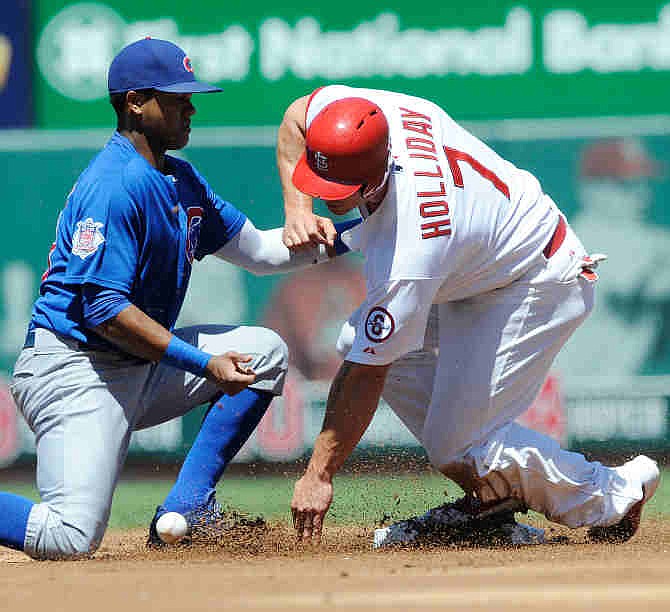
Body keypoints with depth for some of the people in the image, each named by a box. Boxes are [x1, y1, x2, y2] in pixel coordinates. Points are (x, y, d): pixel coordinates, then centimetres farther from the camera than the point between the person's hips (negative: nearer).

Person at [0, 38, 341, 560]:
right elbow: (104, 309, -22)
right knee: (70, 540, -23)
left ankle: (186, 508, 0)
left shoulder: (182, 181, 13)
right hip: (75, 370, -10)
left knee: (265, 350, 5)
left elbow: (255, 249, 18)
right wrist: (205, 365, -22)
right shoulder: (115, 185, -17)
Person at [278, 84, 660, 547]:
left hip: (541, 285, -10)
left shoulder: (406, 255, -39)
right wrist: (297, 211, -11)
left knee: (456, 446, -14)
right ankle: (493, 495, 7)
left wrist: (318, 475, -25)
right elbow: (298, 117, 3)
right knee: (357, 342, 0)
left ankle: (615, 495, 9)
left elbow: (367, 376, -32)